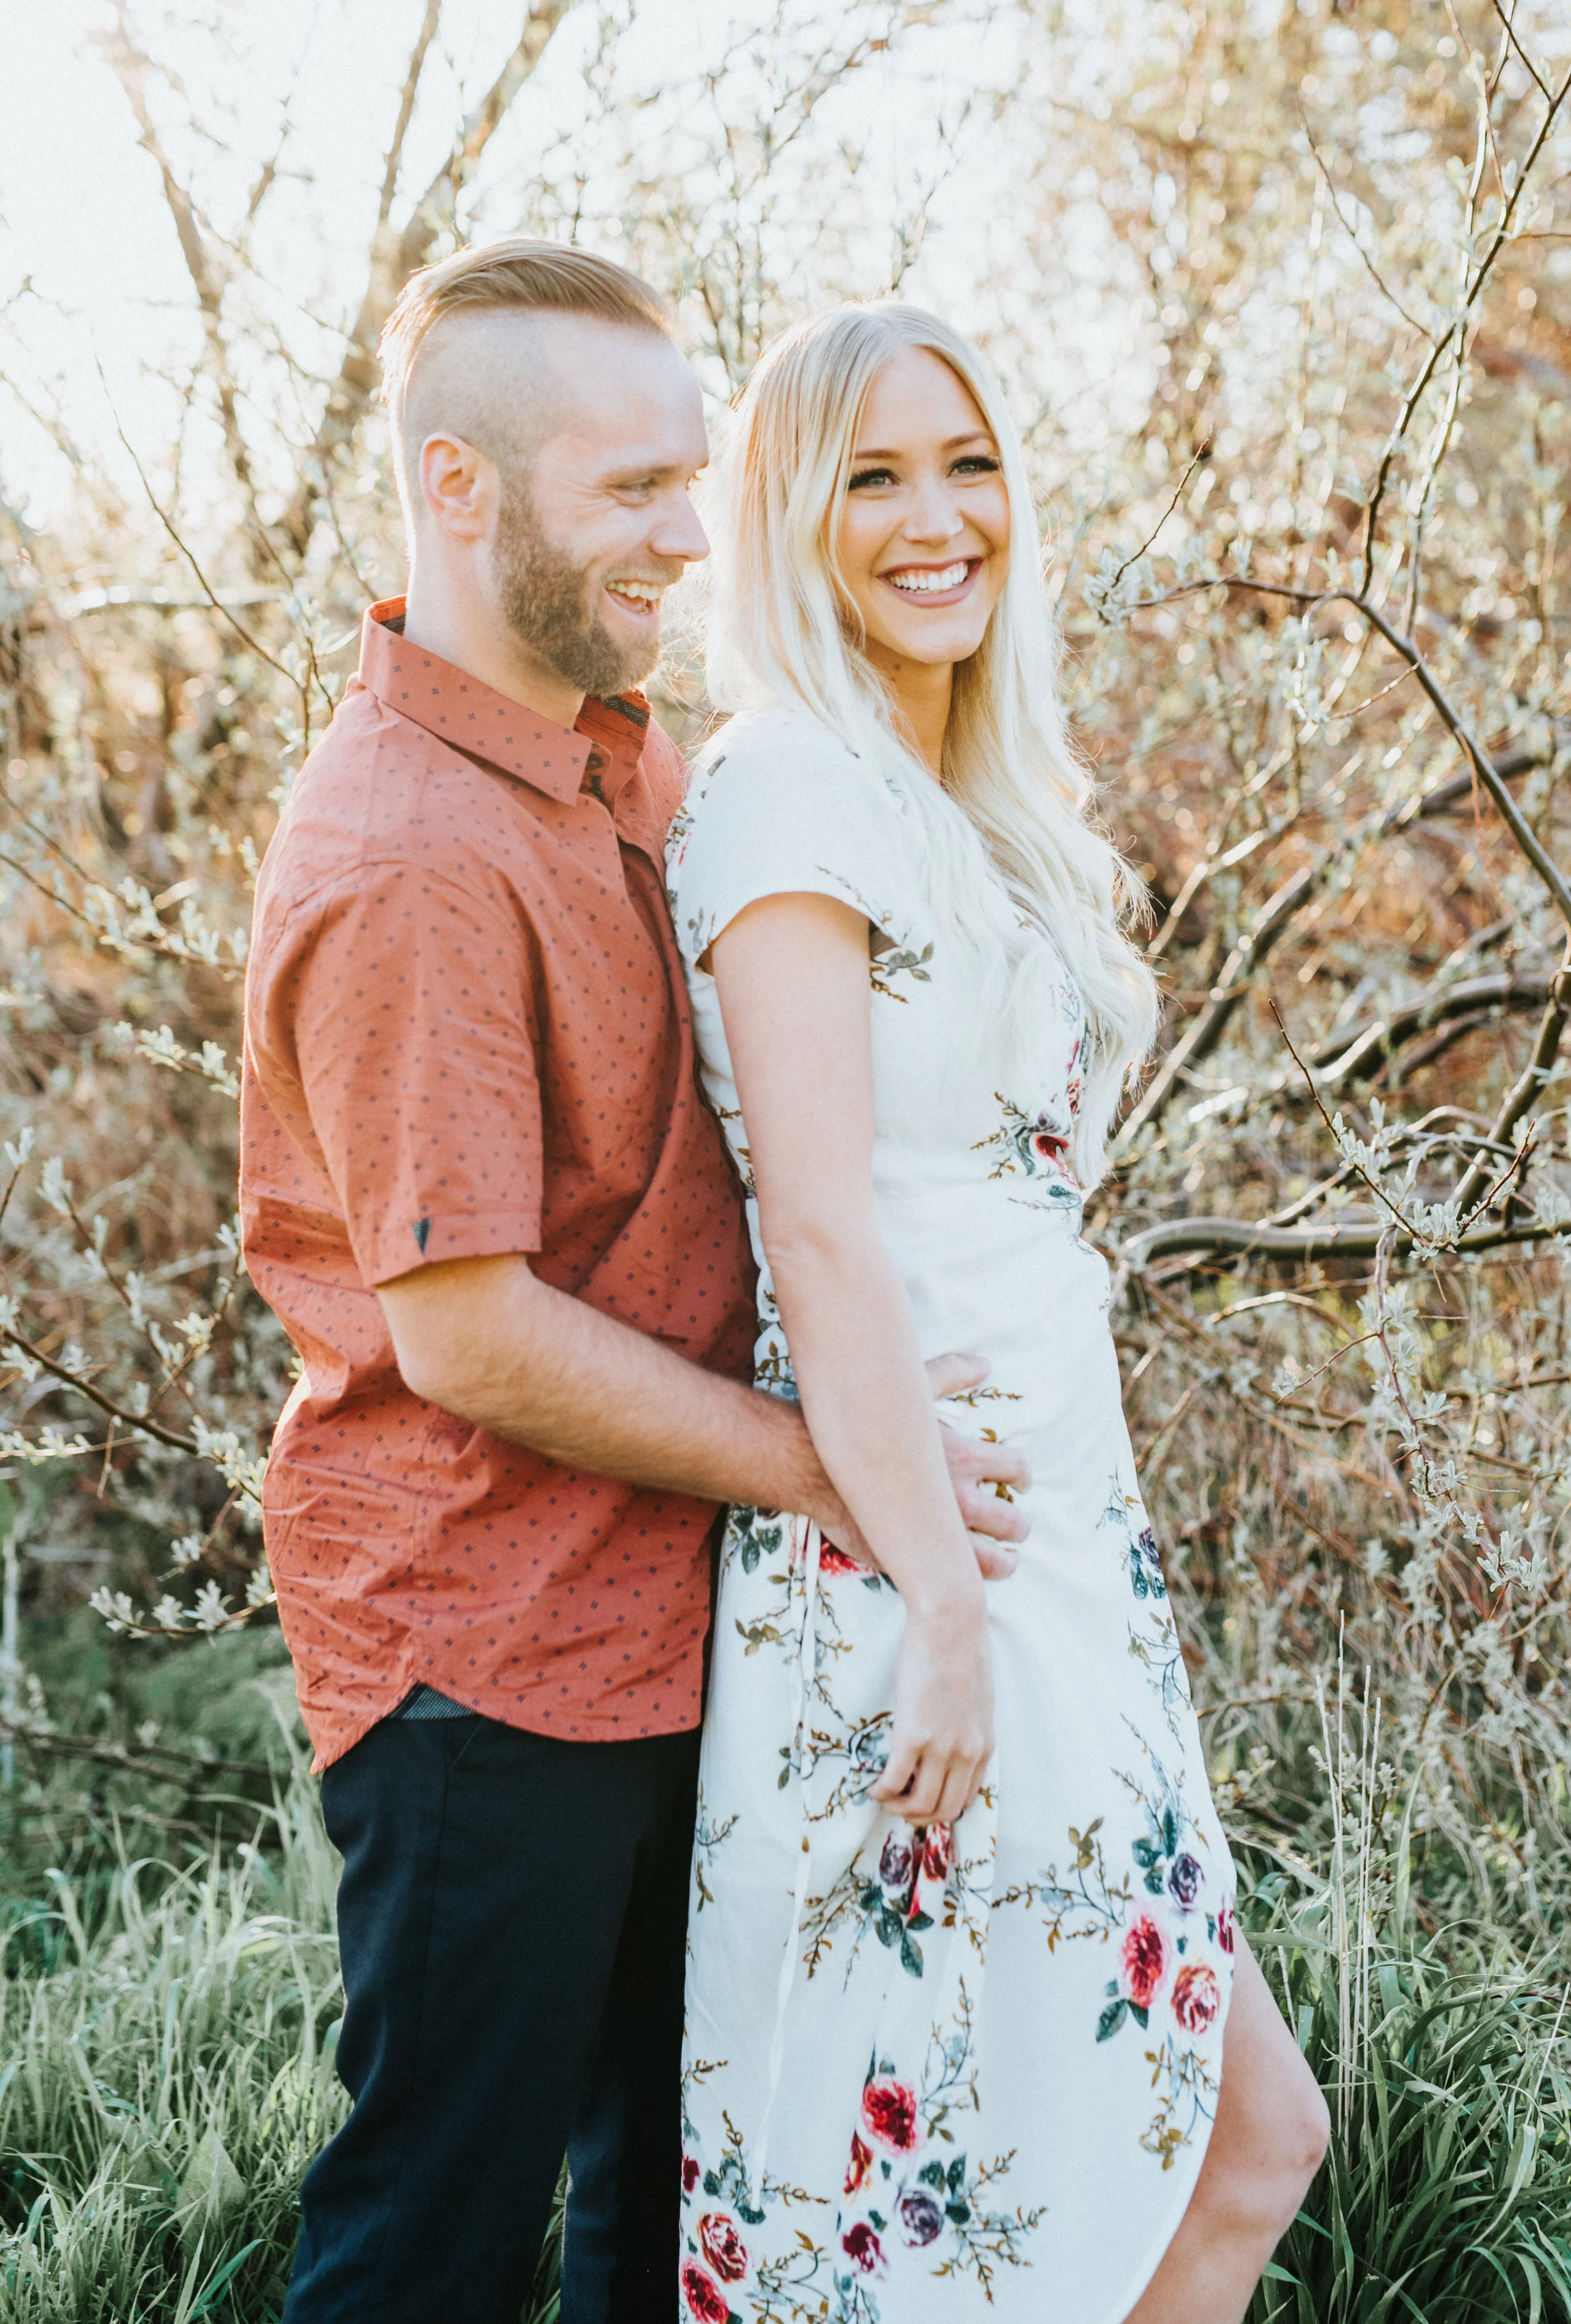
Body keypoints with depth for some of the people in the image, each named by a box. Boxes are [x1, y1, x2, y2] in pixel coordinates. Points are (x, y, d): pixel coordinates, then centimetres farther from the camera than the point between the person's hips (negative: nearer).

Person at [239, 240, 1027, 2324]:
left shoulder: (626, 758, 8)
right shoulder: (409, 861, -22)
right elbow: (470, 1335, -23)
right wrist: (833, 1468, -14)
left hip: (659, 1606, 9)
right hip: (484, 1643, -9)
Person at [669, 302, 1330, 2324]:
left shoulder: (967, 813, 16)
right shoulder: (793, 793, -13)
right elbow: (816, 1232, -20)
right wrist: (939, 1601, -22)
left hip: (1043, 1525, 9)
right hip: (919, 1540, -9)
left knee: (1245, 2133, 14)